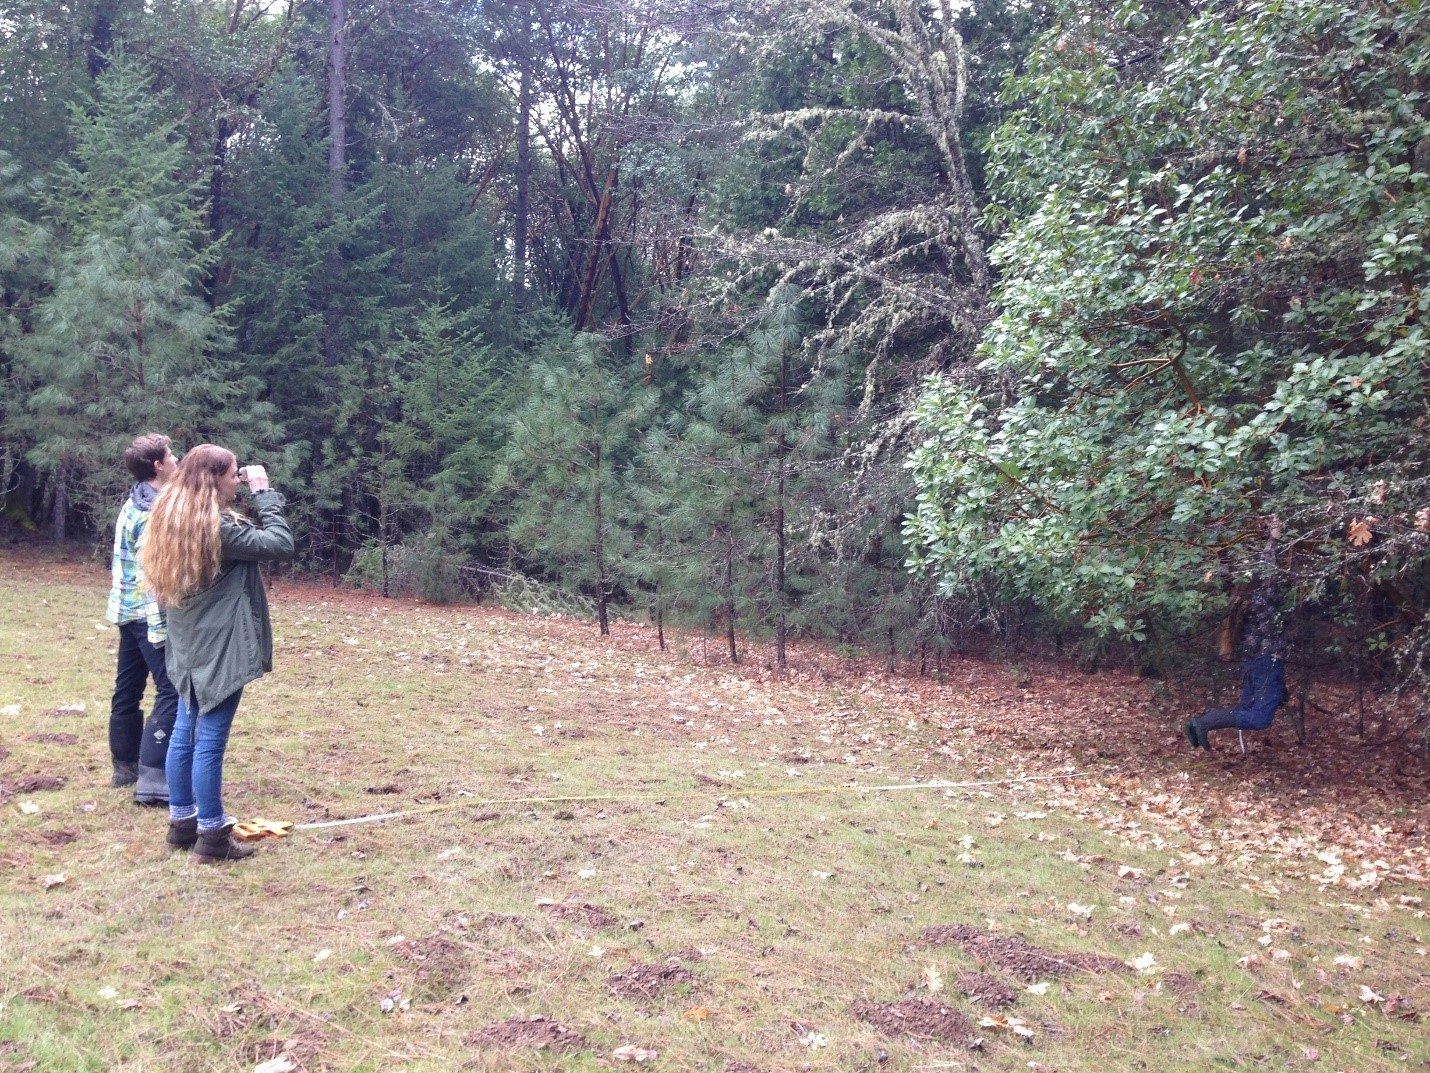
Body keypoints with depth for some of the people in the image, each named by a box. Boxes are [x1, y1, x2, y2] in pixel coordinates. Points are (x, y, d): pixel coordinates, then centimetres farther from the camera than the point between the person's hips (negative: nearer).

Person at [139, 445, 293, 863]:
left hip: (190, 644, 9)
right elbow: (281, 545, -20)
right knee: (210, 739, -2)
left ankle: (182, 822, 25)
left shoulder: (174, 519, 9)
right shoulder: (216, 525, -20)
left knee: (186, 733, 15)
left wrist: (254, 500, 5)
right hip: (219, 646, -9)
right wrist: (264, 493, -11)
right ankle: (212, 834, 6)